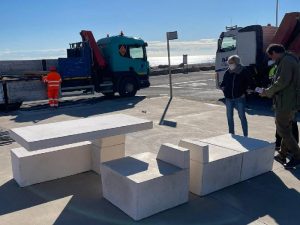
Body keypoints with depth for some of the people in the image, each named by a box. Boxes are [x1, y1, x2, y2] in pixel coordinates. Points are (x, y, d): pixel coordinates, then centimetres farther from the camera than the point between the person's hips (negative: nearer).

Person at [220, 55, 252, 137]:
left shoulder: (244, 71, -3)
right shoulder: (227, 72, 6)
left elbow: (248, 84, 4)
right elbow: (223, 83, 19)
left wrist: (244, 92, -4)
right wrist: (223, 88, 2)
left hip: (239, 98, -4)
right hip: (228, 99, 4)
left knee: (242, 117, -1)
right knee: (229, 117, 10)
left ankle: (245, 136, 7)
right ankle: (231, 135, 24)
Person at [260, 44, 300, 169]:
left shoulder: (286, 61, -16)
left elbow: (282, 82, -24)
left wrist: (268, 92, -12)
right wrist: (270, 91, 13)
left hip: (285, 103, -11)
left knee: (283, 131, -3)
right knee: (285, 130, 16)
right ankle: (283, 155, 26)